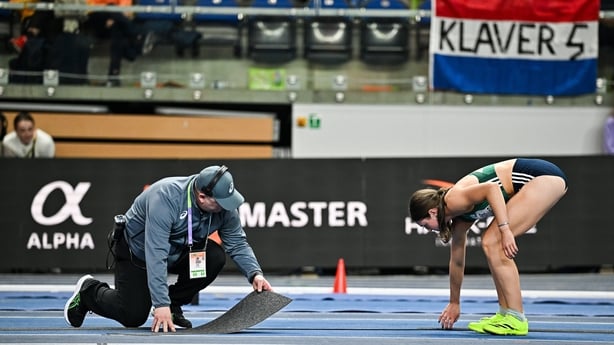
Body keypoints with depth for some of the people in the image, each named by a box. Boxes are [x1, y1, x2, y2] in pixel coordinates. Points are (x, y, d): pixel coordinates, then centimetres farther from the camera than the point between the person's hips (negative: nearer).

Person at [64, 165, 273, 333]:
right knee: (133, 316, -12)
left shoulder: (224, 206, -21)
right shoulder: (165, 198, -39)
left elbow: (237, 242, -10)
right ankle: (89, 291, 18)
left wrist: (254, 273, -29)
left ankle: (174, 305, -1)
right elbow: (155, 254, -43)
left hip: (179, 251, 6)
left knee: (215, 257, -21)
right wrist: (161, 304, -46)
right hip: (137, 249, -5)